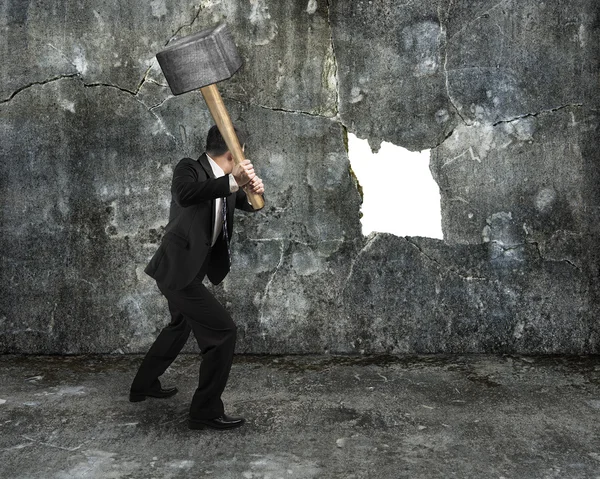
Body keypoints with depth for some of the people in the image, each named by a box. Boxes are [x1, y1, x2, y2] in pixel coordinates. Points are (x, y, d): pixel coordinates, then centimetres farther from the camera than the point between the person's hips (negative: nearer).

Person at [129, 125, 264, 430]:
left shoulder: (223, 181, 6)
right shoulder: (189, 168, -17)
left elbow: (249, 205, 8)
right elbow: (185, 195, -38)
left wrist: (255, 190, -16)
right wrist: (231, 182, -49)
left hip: (185, 269, 10)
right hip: (178, 269, -10)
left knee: (181, 325, 29)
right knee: (223, 330, -12)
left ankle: (143, 385, 47)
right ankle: (207, 411, -2)